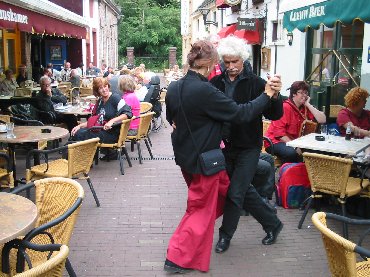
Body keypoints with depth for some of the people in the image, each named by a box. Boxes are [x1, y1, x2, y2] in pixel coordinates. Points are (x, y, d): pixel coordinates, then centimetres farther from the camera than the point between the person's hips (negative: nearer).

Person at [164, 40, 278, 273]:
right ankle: (178, 259, 15)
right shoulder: (205, 91, -27)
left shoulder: (174, 87, -2)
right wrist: (267, 95, -11)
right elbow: (240, 113, -22)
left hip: (184, 155, 8)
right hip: (203, 159, -8)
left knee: (222, 187, 26)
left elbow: (171, 118, 14)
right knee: (202, 209, 8)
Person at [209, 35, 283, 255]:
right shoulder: (216, 83, -1)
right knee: (245, 190, 15)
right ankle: (272, 223, 36)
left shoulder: (256, 83, -10)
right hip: (224, 146, 4)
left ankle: (226, 235, 23)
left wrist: (275, 95, -33)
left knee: (235, 193, 1)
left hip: (248, 148, -4)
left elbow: (275, 115, -14)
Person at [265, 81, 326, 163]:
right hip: (276, 142, -7)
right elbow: (279, 131, -20)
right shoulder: (285, 107, -13)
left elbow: (322, 120, -6)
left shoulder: (305, 108, 6)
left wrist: (308, 105, -7)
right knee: (291, 152, -34)